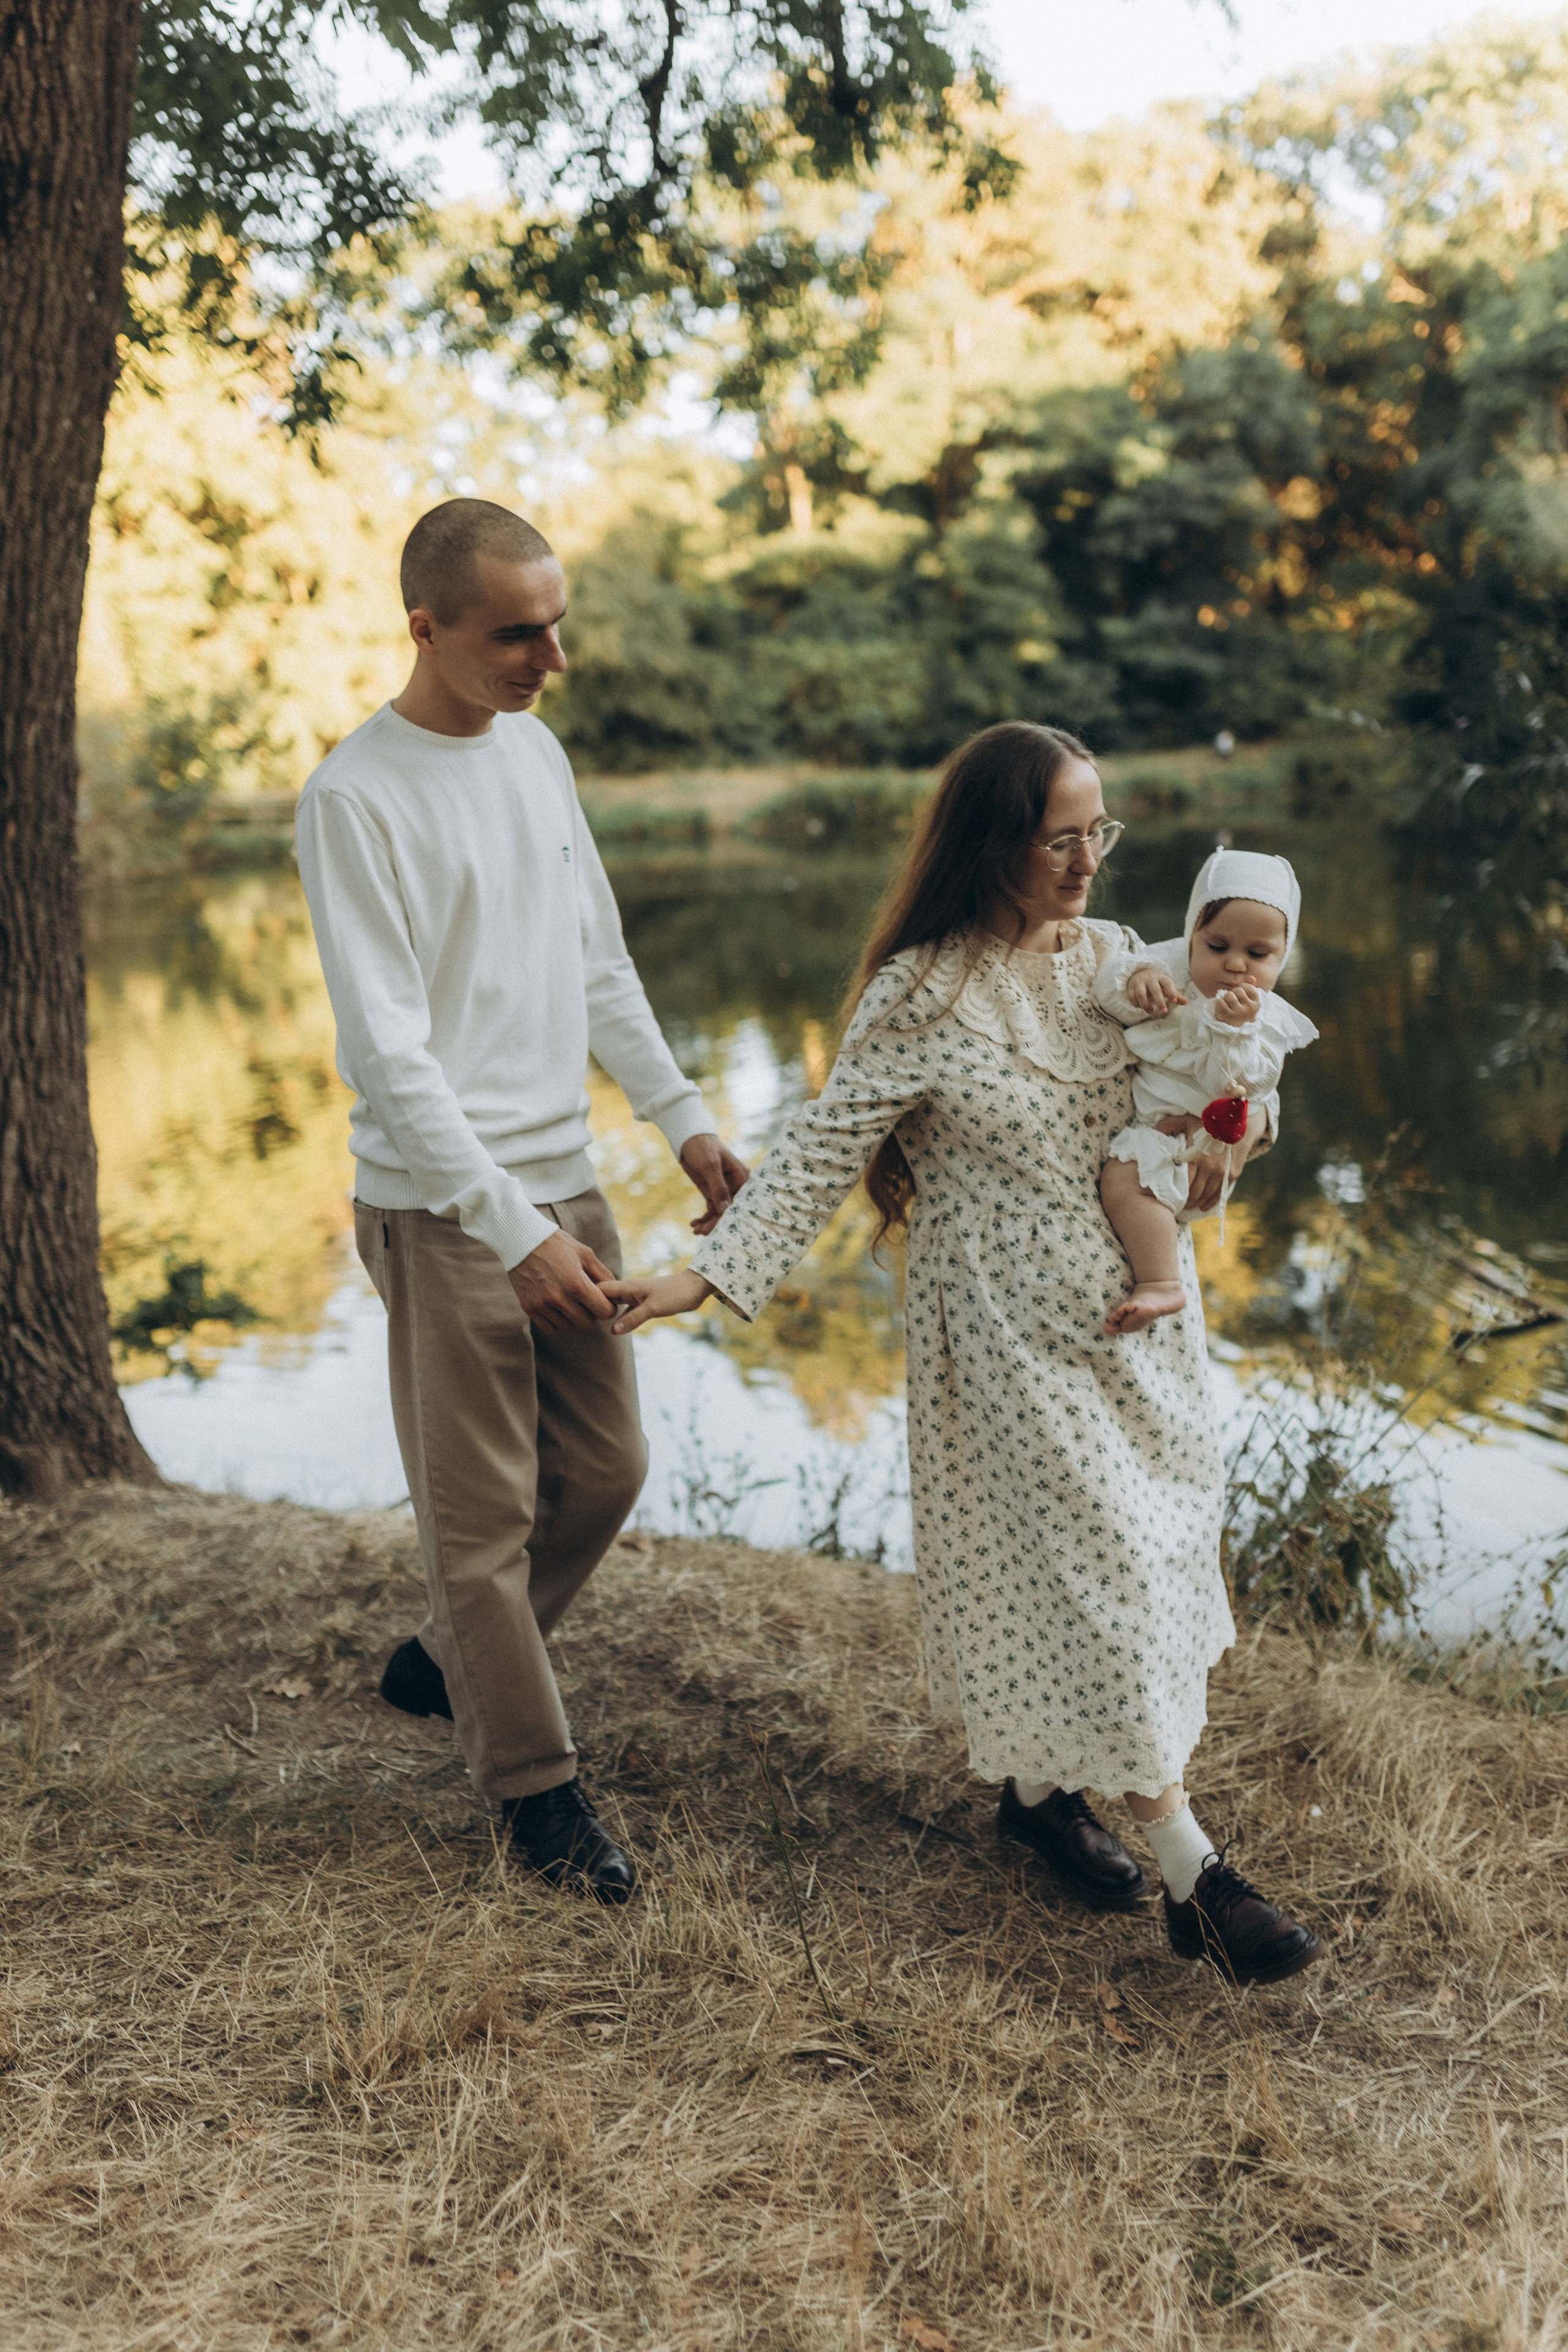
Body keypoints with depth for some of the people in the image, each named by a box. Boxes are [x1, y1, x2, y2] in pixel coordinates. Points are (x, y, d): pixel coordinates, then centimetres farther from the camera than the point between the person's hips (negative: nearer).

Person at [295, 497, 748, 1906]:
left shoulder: (536, 749, 9)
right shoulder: (357, 797, -14)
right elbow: (387, 1052, -17)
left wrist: (683, 1119, 9)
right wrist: (516, 1233, -20)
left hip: (564, 1180, 8)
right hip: (442, 1208, -7)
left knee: (604, 1471, 14)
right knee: (485, 1509, 2)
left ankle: (449, 1664, 35)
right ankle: (535, 1781, 17)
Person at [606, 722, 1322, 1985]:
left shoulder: (1116, 957, 5)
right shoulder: (922, 996, -13)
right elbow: (823, 1151, -9)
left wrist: (1210, 1155, -5)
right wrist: (709, 1274, -15)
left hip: (1141, 1309, 7)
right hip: (1015, 1332, -7)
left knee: (1153, 1540, 13)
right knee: (1093, 1565, -4)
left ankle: (1041, 1784, 34)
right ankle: (1195, 1877, 3)